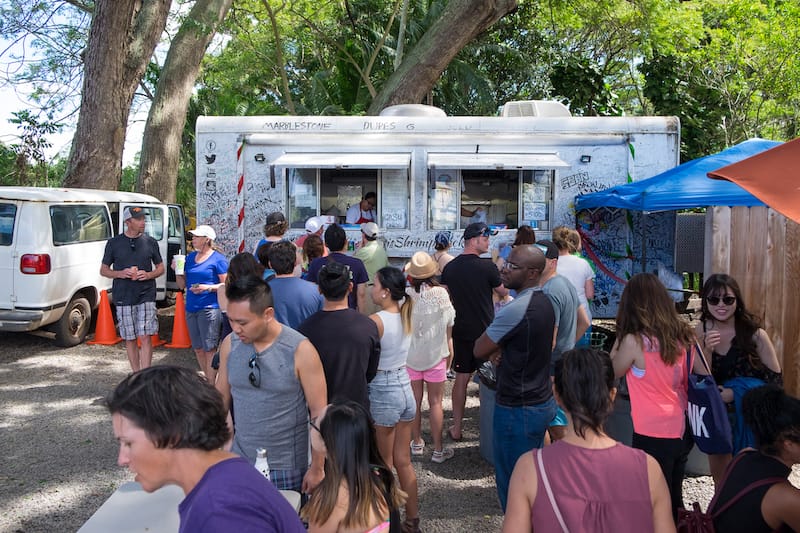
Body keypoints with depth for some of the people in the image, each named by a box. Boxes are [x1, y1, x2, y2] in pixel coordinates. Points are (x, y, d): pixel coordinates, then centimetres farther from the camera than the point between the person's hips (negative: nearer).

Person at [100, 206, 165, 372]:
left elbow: (160, 268, 12)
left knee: (145, 337, -9)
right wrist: (120, 273, -10)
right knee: (130, 339, 8)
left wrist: (148, 275, -9)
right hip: (123, 298, 1)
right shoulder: (114, 243, 3)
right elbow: (103, 270, 9)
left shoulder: (150, 242, 4)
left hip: (146, 296, -1)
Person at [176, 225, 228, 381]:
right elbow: (182, 284, 18)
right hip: (191, 308, 7)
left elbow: (226, 285, -8)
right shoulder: (190, 257, 14)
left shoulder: (218, 259, -6)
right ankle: (209, 380, 26)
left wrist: (207, 288, -20)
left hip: (210, 309, -7)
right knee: (198, 349, 13)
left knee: (209, 349, -5)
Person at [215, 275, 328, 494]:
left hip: (286, 467, -3)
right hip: (240, 461, 4)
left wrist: (317, 469, -7)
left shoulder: (301, 350, -17)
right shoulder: (230, 344, -4)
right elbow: (221, 397, 8)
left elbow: (319, 412, -11)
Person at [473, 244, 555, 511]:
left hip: (517, 409, -9)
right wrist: (500, 350, -3)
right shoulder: (545, 302, 5)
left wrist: (494, 349, 4)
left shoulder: (515, 309, -24)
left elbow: (479, 350, -16)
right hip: (544, 401, 9)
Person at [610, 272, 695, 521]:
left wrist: (620, 336, -3)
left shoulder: (634, 341, -19)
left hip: (652, 436, -6)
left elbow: (612, 372, -3)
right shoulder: (681, 334, -1)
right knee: (673, 499, 22)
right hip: (681, 431, 6)